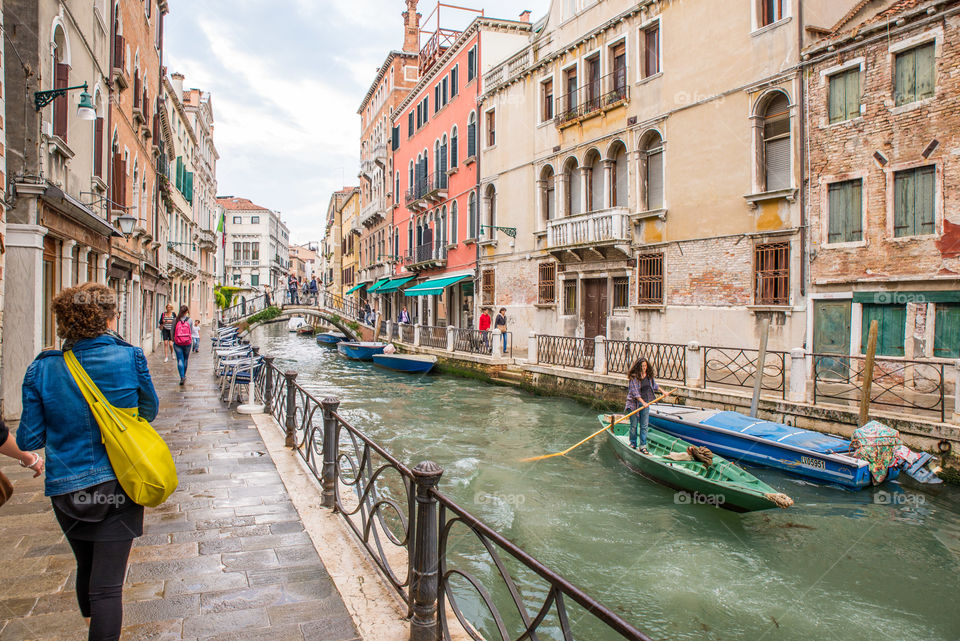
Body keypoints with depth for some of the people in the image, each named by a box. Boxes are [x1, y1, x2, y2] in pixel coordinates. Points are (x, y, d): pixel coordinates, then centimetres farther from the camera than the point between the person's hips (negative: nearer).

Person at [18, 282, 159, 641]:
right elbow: (149, 411, 4)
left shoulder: (41, 370, -7)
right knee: (107, 583, 2)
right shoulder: (130, 358, -11)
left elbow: (29, 440, -3)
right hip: (119, 487, -3)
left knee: (86, 567, 26)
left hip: (67, 489, 3)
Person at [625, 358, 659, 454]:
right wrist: (643, 402, -22)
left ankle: (643, 446, 7)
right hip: (634, 403, -4)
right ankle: (633, 443, 19)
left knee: (644, 426, 2)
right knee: (634, 425, 3)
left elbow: (654, 385, 26)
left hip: (646, 402, 5)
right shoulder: (633, 377, -13)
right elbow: (635, 392, -17)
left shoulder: (649, 376, 5)